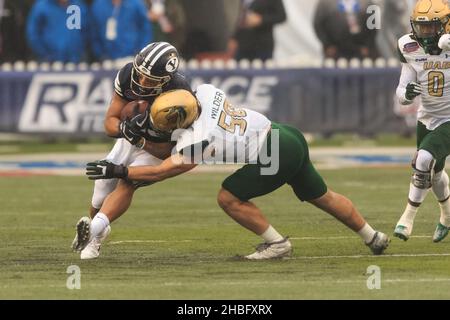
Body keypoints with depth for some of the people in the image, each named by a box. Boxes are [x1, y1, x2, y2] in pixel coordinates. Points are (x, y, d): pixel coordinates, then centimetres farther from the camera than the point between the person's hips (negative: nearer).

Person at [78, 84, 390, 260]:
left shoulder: (198, 140, -23)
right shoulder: (205, 92, -6)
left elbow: (162, 171, -15)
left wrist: (118, 172, -14)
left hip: (278, 155, -9)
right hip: (289, 136, 9)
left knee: (229, 197, -3)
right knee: (322, 196, 24)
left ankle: (276, 243, 5)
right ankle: (374, 238, 37)